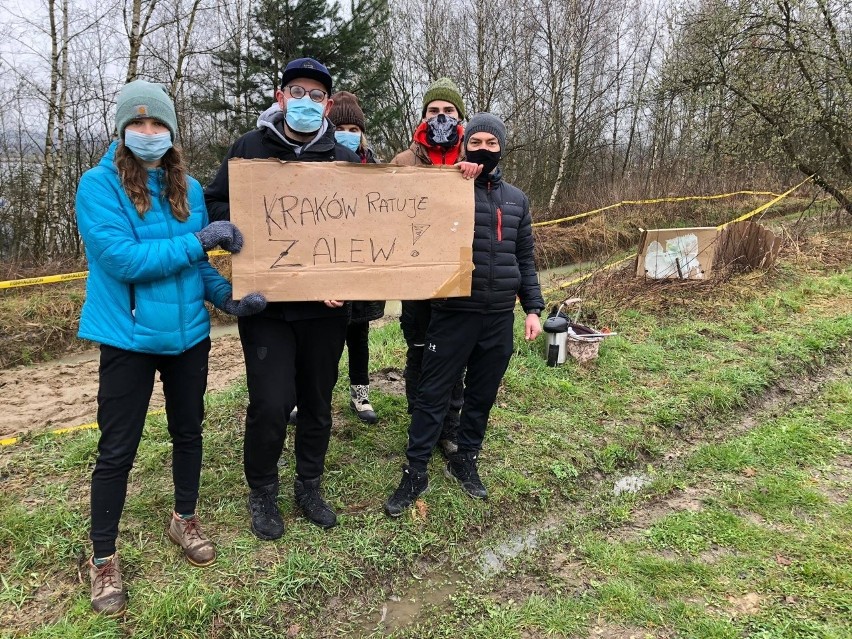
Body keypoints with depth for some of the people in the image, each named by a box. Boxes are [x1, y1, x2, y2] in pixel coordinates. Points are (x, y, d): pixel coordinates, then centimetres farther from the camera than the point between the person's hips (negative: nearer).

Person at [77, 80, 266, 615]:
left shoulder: (189, 189, 3)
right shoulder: (99, 185, -11)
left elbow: (198, 264, 7)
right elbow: (122, 259, -23)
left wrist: (228, 297, -10)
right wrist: (199, 239, -22)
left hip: (189, 333, 5)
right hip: (129, 337, -4)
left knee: (188, 432, 18)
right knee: (117, 450, 5)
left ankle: (185, 519, 41)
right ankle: (103, 557, 24)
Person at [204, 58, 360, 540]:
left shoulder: (346, 160, 3)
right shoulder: (250, 148, 1)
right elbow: (215, 205, 6)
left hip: (325, 307, 2)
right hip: (266, 305, -2)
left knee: (318, 401, 13)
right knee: (271, 404, -5)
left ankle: (310, 486, 34)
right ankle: (263, 492, 21)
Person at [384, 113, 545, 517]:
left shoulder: (516, 199, 11)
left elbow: (525, 260, 14)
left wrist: (533, 308, 7)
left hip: (500, 316, 4)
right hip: (454, 313, -4)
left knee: (483, 394, 13)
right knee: (433, 393, 2)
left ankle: (465, 462, 31)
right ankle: (414, 473, 13)